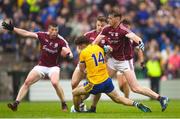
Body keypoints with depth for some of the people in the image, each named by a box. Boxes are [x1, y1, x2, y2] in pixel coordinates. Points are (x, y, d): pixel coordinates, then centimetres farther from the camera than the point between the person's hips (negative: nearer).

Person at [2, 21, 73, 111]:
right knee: (27, 82, -11)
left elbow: (70, 55, -23)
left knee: (55, 83, -29)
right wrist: (12, 28, -10)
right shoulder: (43, 36, -7)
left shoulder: (61, 41, -15)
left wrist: (68, 54, -48)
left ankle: (64, 104, -10)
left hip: (53, 67, -3)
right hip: (41, 66, 3)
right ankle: (16, 103, -8)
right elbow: (26, 33, -5)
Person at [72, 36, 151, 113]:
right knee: (117, 99, 14)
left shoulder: (83, 52, -10)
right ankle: (136, 104, -4)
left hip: (95, 84, -6)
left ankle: (76, 111, 25)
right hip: (106, 80, 6)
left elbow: (81, 69, 2)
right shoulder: (99, 48, 7)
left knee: (75, 92, 13)